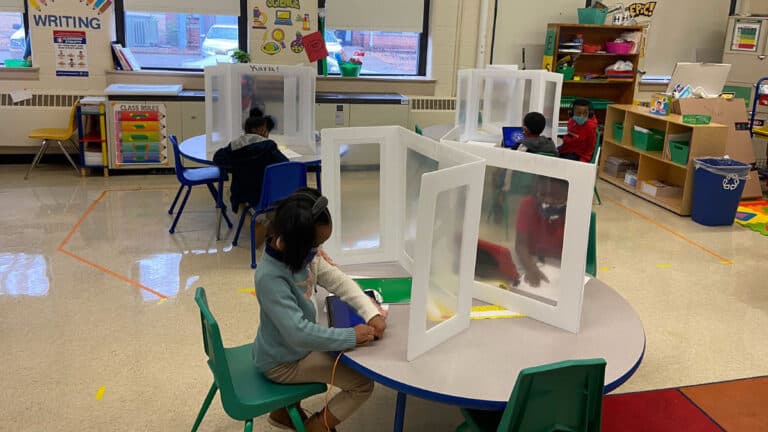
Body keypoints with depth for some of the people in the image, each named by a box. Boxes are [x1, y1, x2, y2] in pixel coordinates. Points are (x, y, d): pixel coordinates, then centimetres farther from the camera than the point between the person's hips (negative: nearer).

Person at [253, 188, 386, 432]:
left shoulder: (301, 254, -9)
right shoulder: (270, 278, -34)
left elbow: (338, 281, -4)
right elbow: (298, 332, -37)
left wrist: (371, 313, -16)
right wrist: (351, 336, -30)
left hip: (298, 345, 8)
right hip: (282, 362, -8)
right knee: (363, 383, -6)